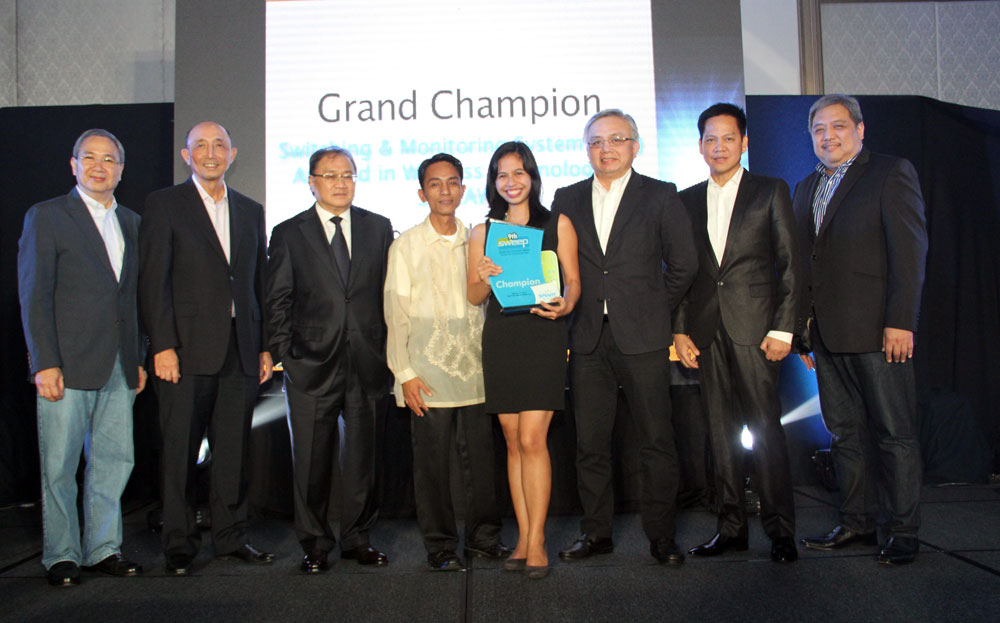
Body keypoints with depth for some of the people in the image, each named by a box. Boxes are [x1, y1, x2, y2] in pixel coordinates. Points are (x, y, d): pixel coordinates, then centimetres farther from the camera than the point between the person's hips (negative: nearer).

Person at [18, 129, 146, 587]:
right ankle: (61, 555, 18)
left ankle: (103, 548, 21)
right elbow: (34, 296, -5)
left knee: (115, 459, 8)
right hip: (68, 364, -4)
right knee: (59, 467, 4)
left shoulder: (132, 223, 15)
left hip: (119, 368, 5)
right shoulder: (46, 217, 0)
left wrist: (138, 358, 11)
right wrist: (45, 363, -12)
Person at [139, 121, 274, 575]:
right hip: (187, 349, -4)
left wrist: (265, 347, 9)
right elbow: (153, 281, -4)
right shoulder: (164, 204, 3)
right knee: (180, 451, 3)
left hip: (240, 350, 4)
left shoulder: (250, 211, 16)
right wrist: (163, 345, -12)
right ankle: (179, 545, 15)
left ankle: (230, 536, 21)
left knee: (233, 449, 9)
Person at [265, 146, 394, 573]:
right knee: (312, 461, 6)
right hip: (312, 363, -1)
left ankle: (357, 538, 25)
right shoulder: (288, 234, 5)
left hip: (366, 363, 2)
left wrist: (386, 351, 3)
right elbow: (277, 303, 3)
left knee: (362, 456, 10)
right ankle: (315, 545, 21)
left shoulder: (378, 228, 9)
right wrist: (285, 356, -5)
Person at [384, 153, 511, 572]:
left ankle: (483, 536, 23)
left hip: (474, 368, 3)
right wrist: (405, 372, -6)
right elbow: (396, 313, 0)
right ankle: (440, 546, 16)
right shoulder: (406, 246, 3)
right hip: (430, 370, -3)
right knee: (432, 461, 2)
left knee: (481, 455, 6)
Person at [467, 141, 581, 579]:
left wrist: (564, 305, -17)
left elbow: (573, 282, 5)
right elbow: (475, 296, 11)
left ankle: (536, 541, 0)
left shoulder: (557, 225, 7)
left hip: (543, 336, -3)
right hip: (500, 340, 3)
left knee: (532, 440, -9)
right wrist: (485, 277, -11)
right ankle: (524, 537, 14)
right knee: (514, 442, 6)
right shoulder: (483, 232, 13)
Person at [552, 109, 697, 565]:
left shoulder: (660, 196, 4)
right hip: (588, 339, 3)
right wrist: (571, 311, 3)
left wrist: (656, 311, 3)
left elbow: (683, 263, 4)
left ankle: (661, 536, 15)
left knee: (656, 440, 2)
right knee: (590, 442, 7)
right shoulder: (567, 199, 11)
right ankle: (596, 532, 20)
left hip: (642, 338, -2)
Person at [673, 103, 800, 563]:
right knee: (721, 433, 7)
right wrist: (679, 330, 4)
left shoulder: (771, 192, 6)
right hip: (707, 333, 3)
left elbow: (790, 263, 1)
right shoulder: (687, 201, 14)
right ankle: (731, 527, 16)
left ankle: (780, 529, 9)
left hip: (754, 329, -3)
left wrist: (783, 329, -7)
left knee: (766, 430, -3)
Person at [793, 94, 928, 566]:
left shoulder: (891, 174, -1)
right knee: (845, 433, 11)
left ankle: (902, 531, 13)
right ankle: (856, 522, 22)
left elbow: (910, 251, -9)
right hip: (827, 333, 6)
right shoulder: (805, 189, 18)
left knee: (895, 434, 2)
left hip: (878, 332, -6)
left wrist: (900, 322, -16)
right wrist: (802, 327, 10)